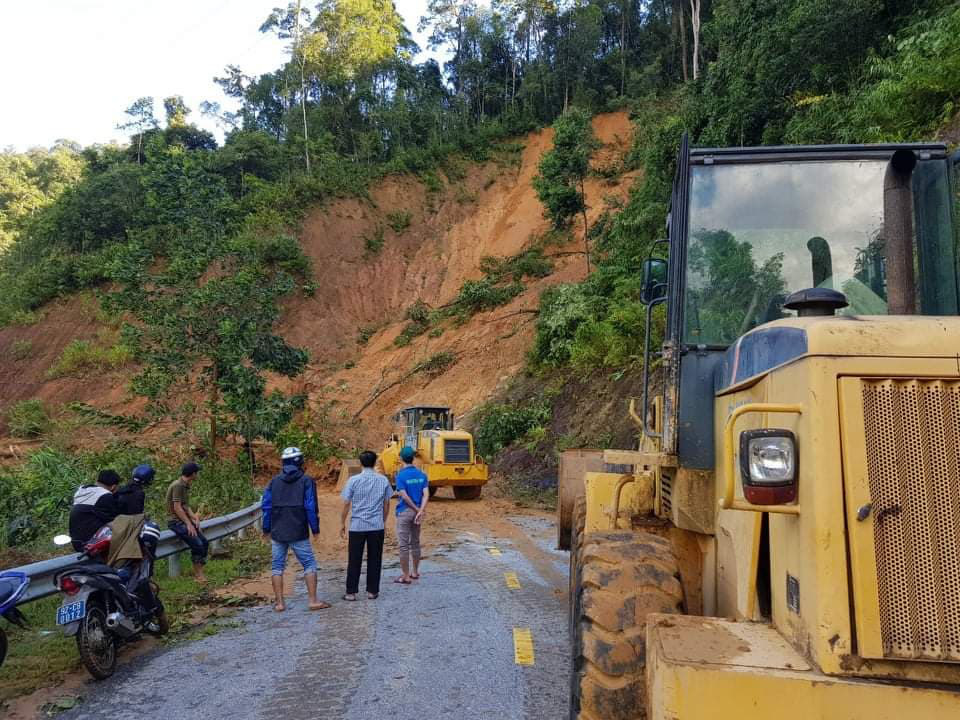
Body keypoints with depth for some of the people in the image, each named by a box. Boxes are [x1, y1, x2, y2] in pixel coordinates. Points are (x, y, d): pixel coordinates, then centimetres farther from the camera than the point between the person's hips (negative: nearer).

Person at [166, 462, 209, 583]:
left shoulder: (185, 486, 13)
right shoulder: (178, 485, -16)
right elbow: (177, 507, -20)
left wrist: (195, 517, -1)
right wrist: (189, 524, -20)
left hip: (184, 520, 9)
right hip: (176, 521, -9)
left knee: (204, 542, 0)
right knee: (197, 544, -19)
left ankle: (200, 572, 7)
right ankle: (198, 574, -6)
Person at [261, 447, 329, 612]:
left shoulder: (274, 481, 7)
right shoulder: (306, 481, -4)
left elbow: (265, 506, 7)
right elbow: (311, 507, -8)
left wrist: (266, 529, 15)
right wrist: (315, 528, 0)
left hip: (277, 532, 3)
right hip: (299, 533, -3)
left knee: (277, 566, 11)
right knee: (309, 564, 5)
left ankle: (279, 603, 11)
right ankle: (313, 601, 1)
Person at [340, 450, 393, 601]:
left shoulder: (353, 480, -7)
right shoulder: (383, 480, -1)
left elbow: (346, 504, -5)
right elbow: (386, 505, 5)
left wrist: (342, 523, 7)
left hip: (357, 526, -1)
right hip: (377, 526, 2)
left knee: (354, 561, 8)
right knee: (374, 560, 10)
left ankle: (351, 592, 12)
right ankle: (372, 591, 16)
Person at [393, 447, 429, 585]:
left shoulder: (401, 475, -12)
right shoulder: (421, 474, 4)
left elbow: (404, 496, -17)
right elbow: (426, 494, -6)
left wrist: (416, 509, -9)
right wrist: (421, 511, -14)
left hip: (404, 512, -6)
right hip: (417, 511, 6)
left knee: (403, 545, 2)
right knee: (415, 543, 17)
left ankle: (406, 576, 5)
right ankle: (415, 573, 27)